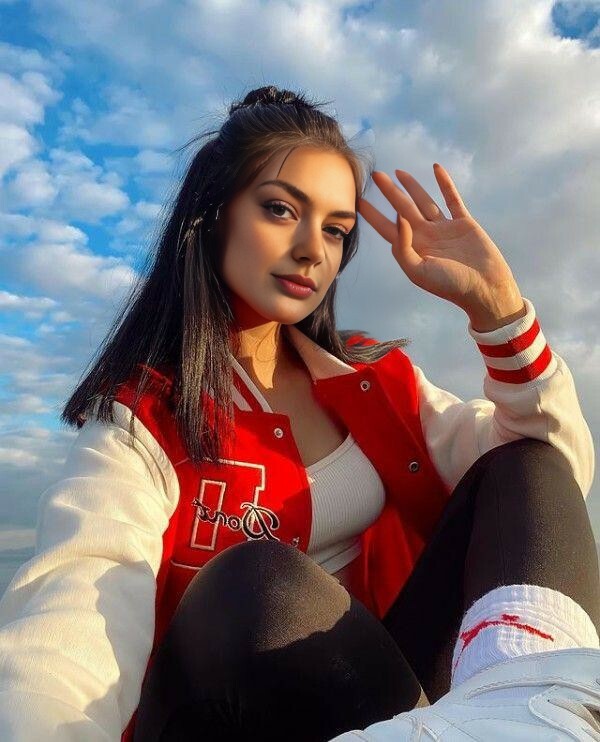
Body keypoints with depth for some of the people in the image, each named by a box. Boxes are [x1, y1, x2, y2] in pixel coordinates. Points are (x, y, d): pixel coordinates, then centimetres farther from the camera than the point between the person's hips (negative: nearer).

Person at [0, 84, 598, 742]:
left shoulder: (375, 377, 5)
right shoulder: (140, 418, -10)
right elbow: (76, 608, -29)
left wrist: (495, 303, -15)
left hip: (387, 676, 5)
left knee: (524, 468, -10)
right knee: (256, 585, -35)